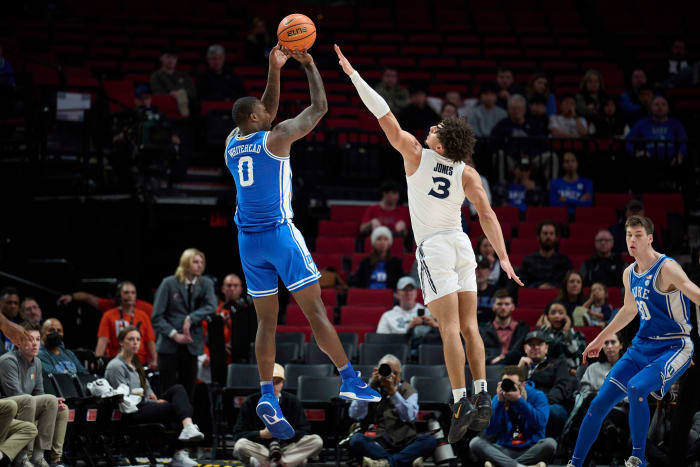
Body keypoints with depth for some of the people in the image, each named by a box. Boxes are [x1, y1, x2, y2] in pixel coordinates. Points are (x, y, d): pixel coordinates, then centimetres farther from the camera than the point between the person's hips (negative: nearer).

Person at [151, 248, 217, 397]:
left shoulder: (206, 284, 9)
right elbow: (157, 317, -4)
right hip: (169, 346, -3)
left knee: (188, 394, 2)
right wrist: (174, 334, -14)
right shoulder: (169, 283, 0)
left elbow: (211, 307, -9)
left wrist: (191, 319, -19)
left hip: (192, 346, 3)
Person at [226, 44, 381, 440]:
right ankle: (350, 379, -4)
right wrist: (309, 65, 10)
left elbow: (267, 112, 27)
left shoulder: (232, 144, 9)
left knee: (267, 320, 7)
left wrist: (275, 71, 23)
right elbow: (319, 107, 1)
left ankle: (268, 396, -5)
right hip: (280, 234, -6)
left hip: (249, 241, 6)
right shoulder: (276, 138, -8)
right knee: (315, 309, -3)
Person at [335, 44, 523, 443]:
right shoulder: (467, 173, 1)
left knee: (450, 327, -10)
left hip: (434, 248, -4)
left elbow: (384, 113, -3)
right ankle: (483, 398, -4)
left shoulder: (416, 155, -6)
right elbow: (487, 215, -4)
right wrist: (504, 259, -2)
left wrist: (353, 74, 2)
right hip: (461, 245, 4)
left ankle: (462, 402, -17)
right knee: (469, 325, 5)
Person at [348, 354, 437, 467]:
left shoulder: (408, 390, 15)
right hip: (376, 444, 0)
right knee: (357, 440, -31)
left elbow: (409, 416, -6)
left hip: (404, 443, 1)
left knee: (430, 440, -27)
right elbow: (354, 415, -4)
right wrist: (370, 385, -8)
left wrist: (392, 391, -16)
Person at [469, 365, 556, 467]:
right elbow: (490, 431, -5)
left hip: (531, 451, -2)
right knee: (475, 442, -22)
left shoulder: (538, 397, 1)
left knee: (550, 443, -34)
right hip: (505, 450, 2)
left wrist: (519, 400, -18)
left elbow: (540, 423, -17)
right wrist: (500, 402, -12)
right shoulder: (497, 399, 6)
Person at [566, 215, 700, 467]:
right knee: (599, 404, 2)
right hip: (642, 346, 8)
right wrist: (600, 340, 35)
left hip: (673, 348, -8)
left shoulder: (666, 269, -15)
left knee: (636, 388, -32)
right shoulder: (629, 274, 9)